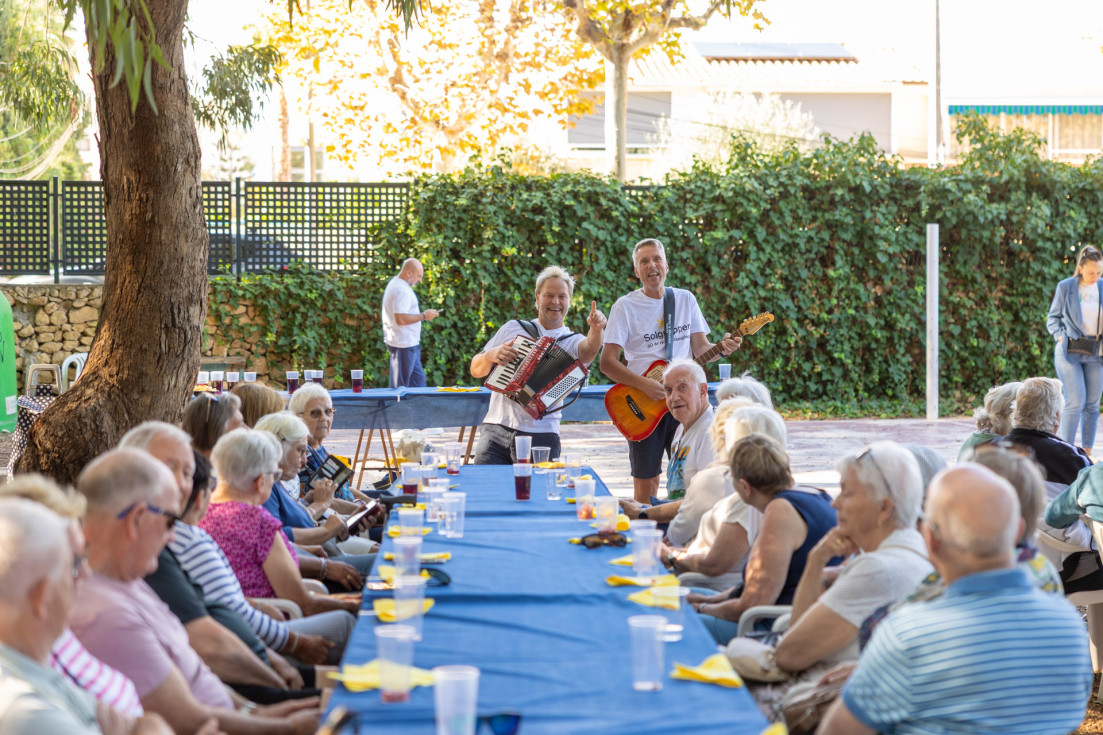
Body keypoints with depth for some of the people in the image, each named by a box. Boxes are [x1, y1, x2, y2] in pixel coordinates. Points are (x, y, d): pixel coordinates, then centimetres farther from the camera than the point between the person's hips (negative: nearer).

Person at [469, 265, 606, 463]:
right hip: (496, 431, 1)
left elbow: (588, 351, -15)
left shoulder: (571, 341, 10)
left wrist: (596, 329, -36)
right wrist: (491, 356, -7)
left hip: (541, 437, -1)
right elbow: (476, 370, 15)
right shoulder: (513, 328, 14)